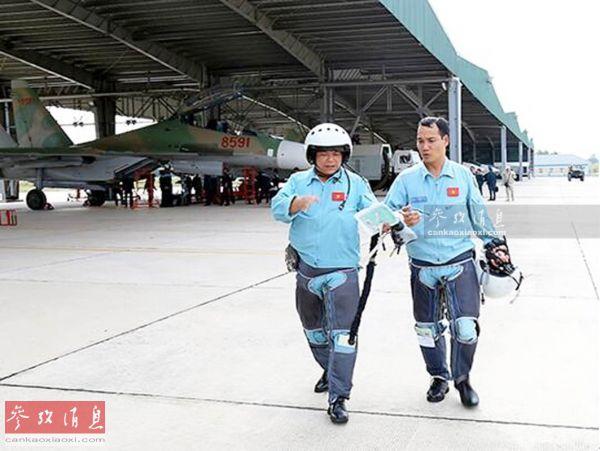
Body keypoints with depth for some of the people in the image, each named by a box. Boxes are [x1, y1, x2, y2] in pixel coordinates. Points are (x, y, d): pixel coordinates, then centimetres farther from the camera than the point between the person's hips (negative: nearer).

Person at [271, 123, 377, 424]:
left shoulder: (356, 184, 2)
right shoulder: (298, 181, 5)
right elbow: (277, 208, -9)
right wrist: (297, 202, -31)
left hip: (342, 272, -3)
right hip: (306, 270, 3)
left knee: (342, 334, -10)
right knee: (314, 329, 20)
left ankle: (338, 397, -3)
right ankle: (329, 371, 45)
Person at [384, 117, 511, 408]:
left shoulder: (463, 175, 3)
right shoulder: (407, 179, 0)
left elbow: (479, 214, 13)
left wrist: (493, 245, 13)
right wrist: (400, 220, -26)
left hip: (460, 263, -1)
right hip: (422, 266, 1)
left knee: (466, 327, -9)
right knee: (427, 328, 11)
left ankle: (462, 379, 16)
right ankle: (439, 377, 34)